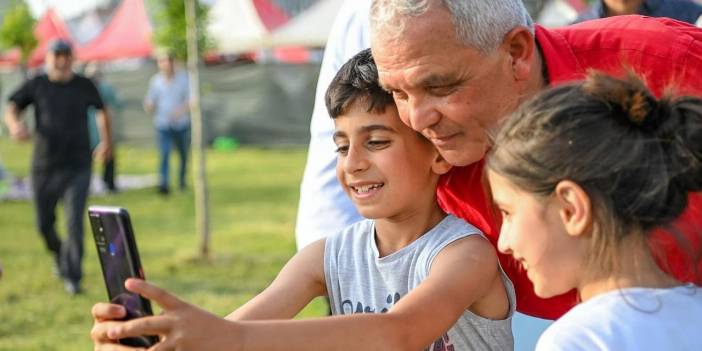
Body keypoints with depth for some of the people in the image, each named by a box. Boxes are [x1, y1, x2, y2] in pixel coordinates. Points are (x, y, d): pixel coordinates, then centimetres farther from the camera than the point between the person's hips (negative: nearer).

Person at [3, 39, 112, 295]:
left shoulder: (84, 86, 5)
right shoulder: (37, 85, 2)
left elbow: (101, 111, 22)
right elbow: (12, 107, -4)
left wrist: (106, 142, 21)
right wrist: (14, 125, -25)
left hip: (77, 168, -1)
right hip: (44, 167, 1)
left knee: (75, 222, -12)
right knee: (44, 223, 10)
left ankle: (73, 276, -4)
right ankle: (59, 254, 41)